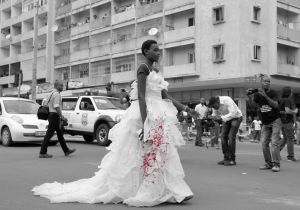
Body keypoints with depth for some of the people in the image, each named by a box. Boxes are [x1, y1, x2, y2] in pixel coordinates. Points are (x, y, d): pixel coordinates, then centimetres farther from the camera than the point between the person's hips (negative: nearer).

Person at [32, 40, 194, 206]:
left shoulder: (156, 72, 18)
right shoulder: (143, 68, -9)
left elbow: (166, 96, 16)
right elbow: (141, 97, -18)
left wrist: (185, 108, 8)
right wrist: (145, 124, -25)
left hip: (158, 117, 9)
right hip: (145, 115, -9)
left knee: (161, 153, 7)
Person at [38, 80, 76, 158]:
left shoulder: (51, 93, 18)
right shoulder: (57, 94, -13)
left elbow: (45, 103, 21)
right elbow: (56, 107, -21)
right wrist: (62, 117, -19)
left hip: (50, 114, 11)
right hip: (54, 115, -11)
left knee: (60, 133, 14)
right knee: (49, 134, -8)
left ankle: (66, 150, 20)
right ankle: (42, 153, -6)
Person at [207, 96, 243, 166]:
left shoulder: (227, 100, -30)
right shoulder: (215, 104, -10)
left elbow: (233, 113, -35)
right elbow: (215, 114, 1)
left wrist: (221, 118, -43)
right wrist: (212, 117, -23)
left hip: (236, 117, -7)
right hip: (227, 118, 7)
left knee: (231, 136, -16)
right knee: (223, 136, -4)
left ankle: (232, 160, -10)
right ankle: (226, 158, 3)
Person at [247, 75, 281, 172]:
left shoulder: (273, 93, -10)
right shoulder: (258, 94, 1)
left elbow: (276, 105, -23)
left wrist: (265, 96, -34)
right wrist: (249, 95, -34)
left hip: (275, 121, -4)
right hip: (265, 123, 4)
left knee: (274, 142, -11)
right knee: (264, 143, -1)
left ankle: (276, 165, -9)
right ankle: (268, 163, 9)